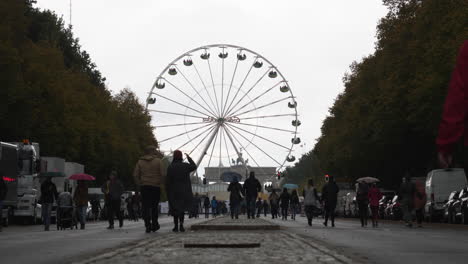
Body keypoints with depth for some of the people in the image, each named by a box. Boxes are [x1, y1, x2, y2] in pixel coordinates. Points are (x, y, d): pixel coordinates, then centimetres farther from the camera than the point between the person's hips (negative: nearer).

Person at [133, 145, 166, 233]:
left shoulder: (140, 162, 5)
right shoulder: (158, 161, -3)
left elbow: (135, 175, 0)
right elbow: (164, 174, -11)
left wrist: (139, 184, 9)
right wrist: (161, 183, 4)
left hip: (144, 186, 1)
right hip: (156, 186, -1)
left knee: (146, 207, 0)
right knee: (154, 207, 13)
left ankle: (147, 226, -9)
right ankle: (154, 225, 16)